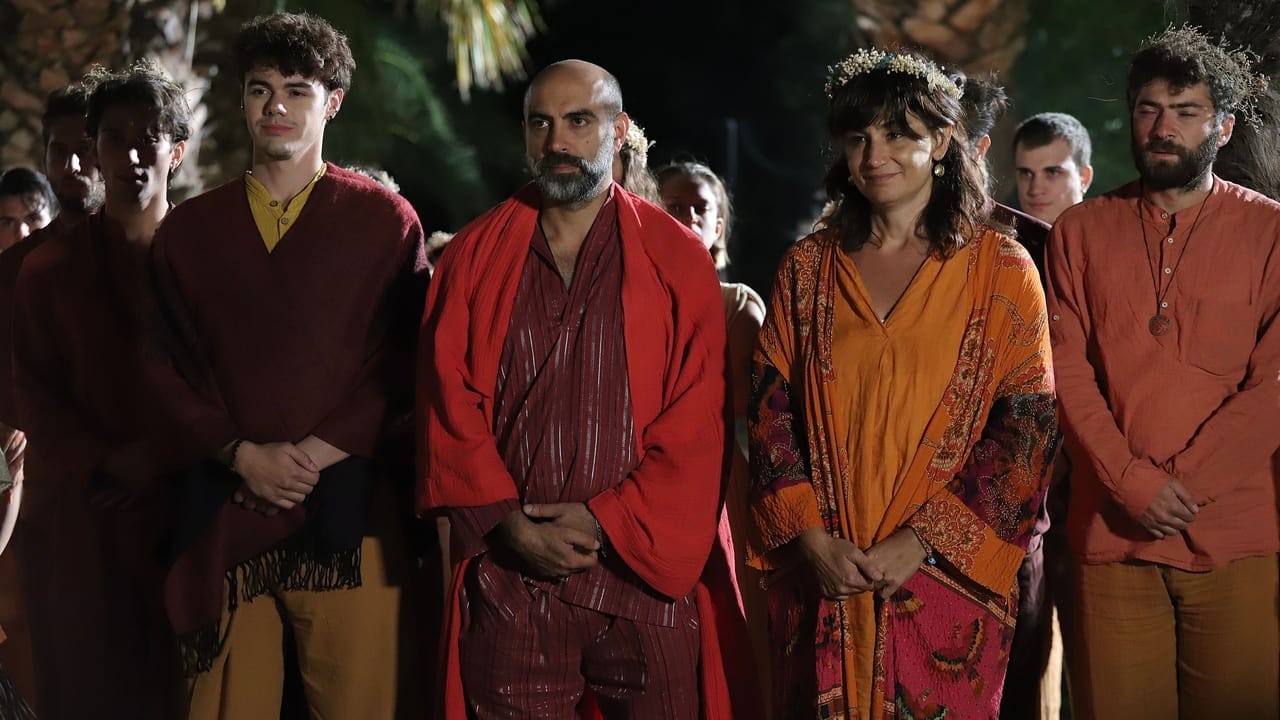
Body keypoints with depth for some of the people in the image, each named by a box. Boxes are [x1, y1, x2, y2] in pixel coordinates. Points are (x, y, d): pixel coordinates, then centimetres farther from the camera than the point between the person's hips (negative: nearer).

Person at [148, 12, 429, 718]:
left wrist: (320, 453, -8)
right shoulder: (188, 228, 13)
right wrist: (242, 455, -5)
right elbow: (167, 369, 9)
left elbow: (406, 364, 2)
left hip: (345, 519, -2)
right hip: (222, 520, 2)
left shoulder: (384, 220, 7)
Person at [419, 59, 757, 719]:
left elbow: (695, 423, -2)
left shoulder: (676, 257, 3)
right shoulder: (475, 255, 8)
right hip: (508, 580, 1)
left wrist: (607, 520, -10)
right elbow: (446, 401, 3)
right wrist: (509, 523, -7)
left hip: (645, 574, -1)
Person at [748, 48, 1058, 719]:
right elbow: (771, 411, 5)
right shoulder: (807, 267, 8)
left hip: (946, 574, -2)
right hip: (819, 576, 2)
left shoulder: (1000, 268, 1)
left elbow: (1027, 425, -5)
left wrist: (922, 541, -12)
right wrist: (810, 537, -9)